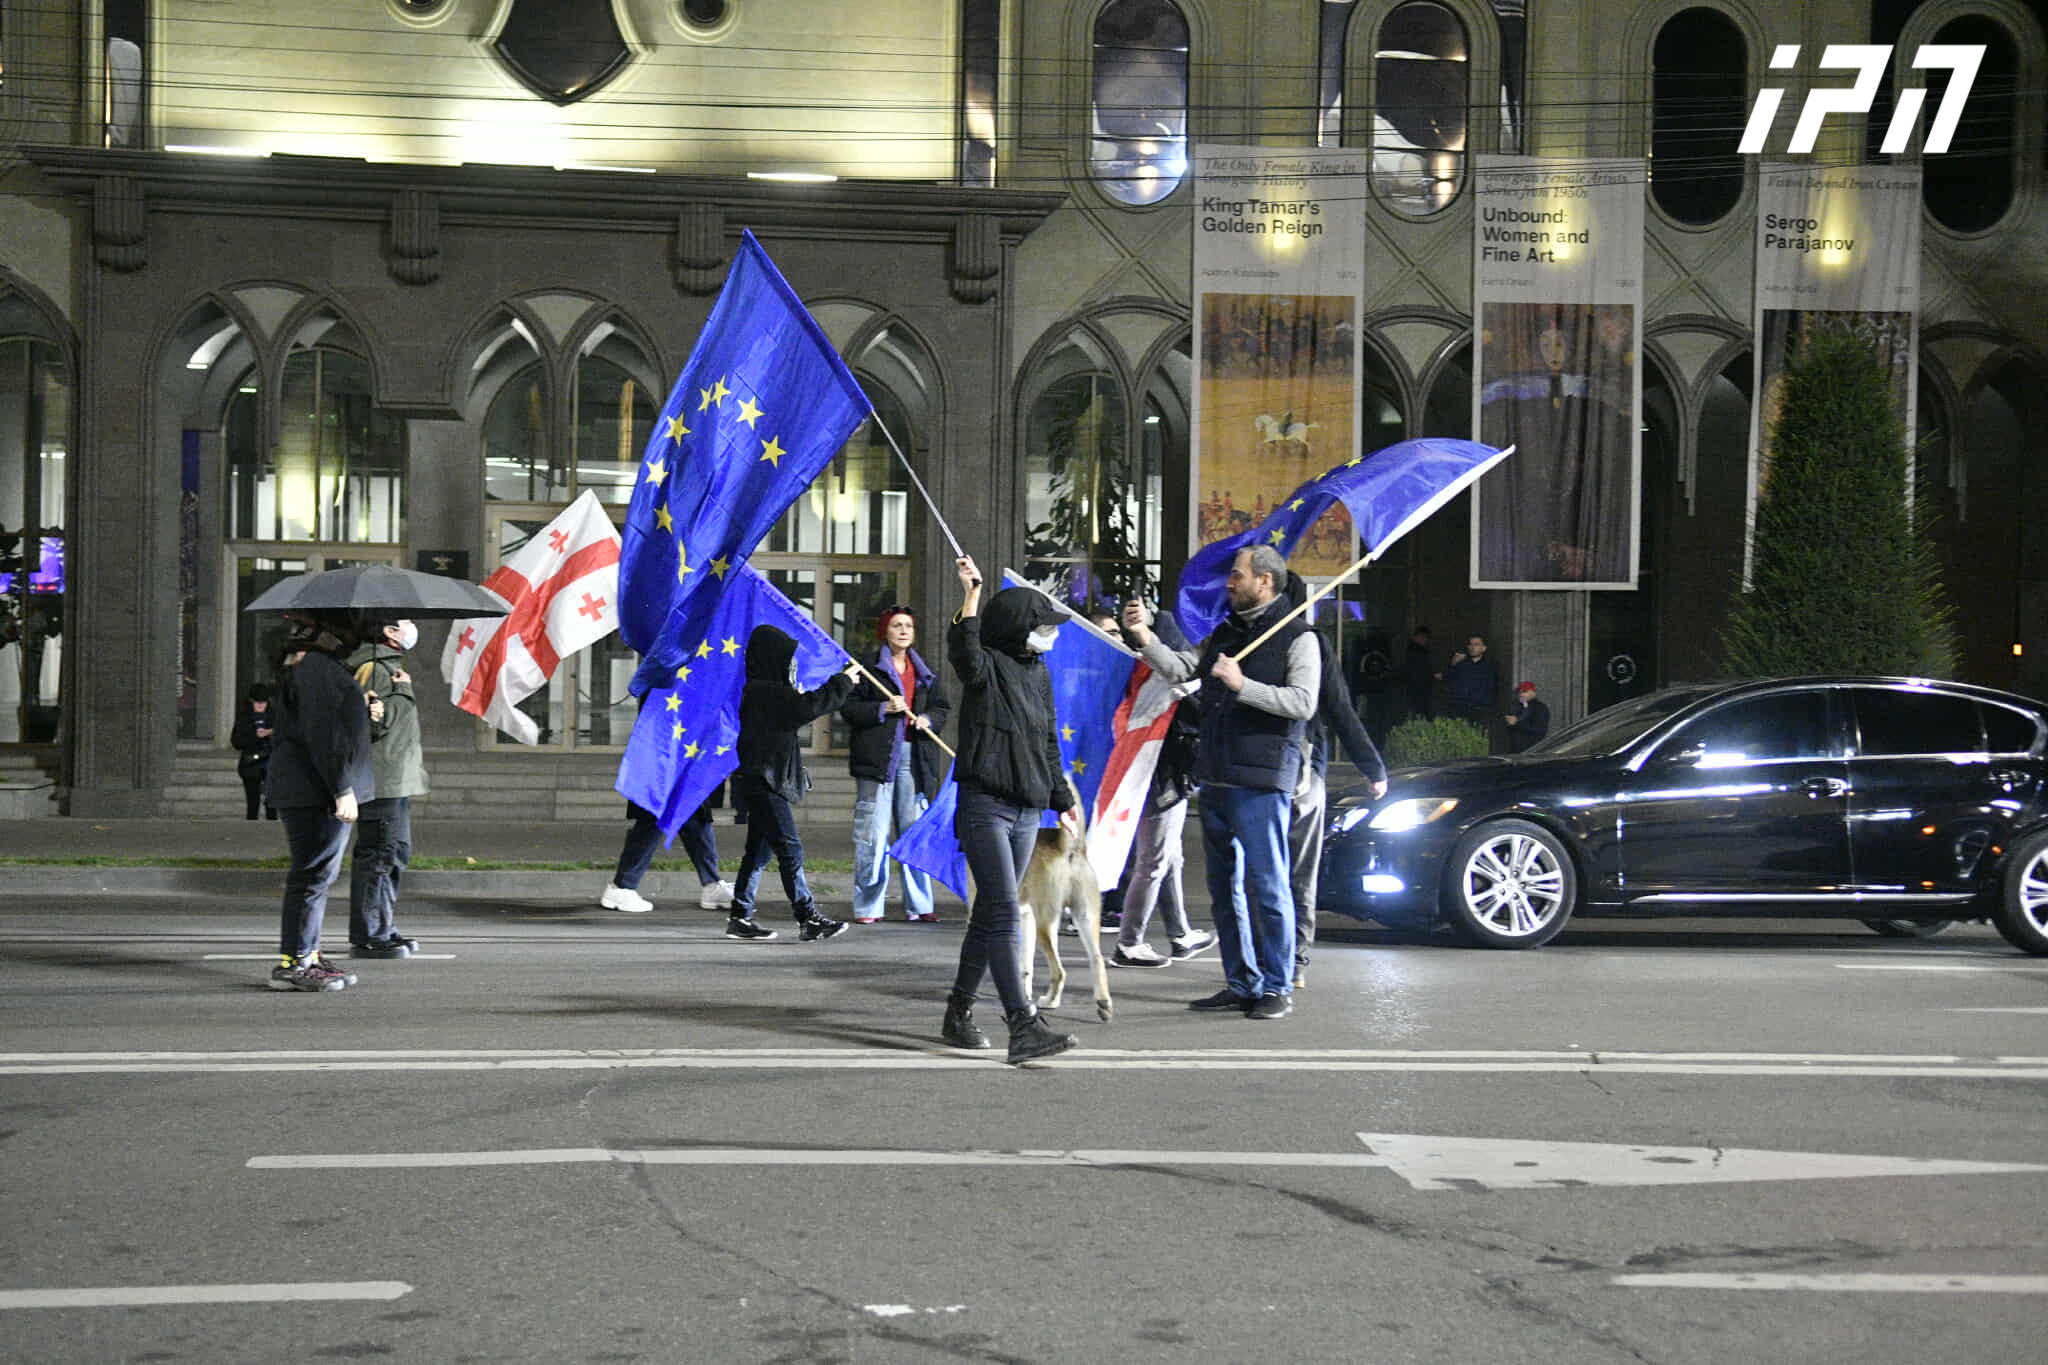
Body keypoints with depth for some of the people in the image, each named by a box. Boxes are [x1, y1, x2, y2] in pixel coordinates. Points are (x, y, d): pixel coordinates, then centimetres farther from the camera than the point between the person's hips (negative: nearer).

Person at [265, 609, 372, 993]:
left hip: (314, 792, 11)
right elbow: (323, 734, -22)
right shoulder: (315, 668, -16)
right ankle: (292, 962, -3)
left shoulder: (320, 666, 19)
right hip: (317, 793, -11)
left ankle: (305, 956, 22)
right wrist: (343, 789, -23)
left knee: (316, 875, 15)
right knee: (313, 875, -7)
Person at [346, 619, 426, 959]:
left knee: (397, 853, 15)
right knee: (378, 854, -9)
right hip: (380, 780, -11)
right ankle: (366, 936, -7)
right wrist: (400, 695, -26)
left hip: (397, 781, 11)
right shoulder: (373, 669, -13)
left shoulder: (390, 667, 21)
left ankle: (383, 928, 23)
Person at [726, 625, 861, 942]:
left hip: (764, 782, 11)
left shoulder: (767, 689, 14)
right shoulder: (763, 691, -16)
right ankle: (808, 918, -9)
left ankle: (741, 918, 16)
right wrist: (842, 683, -16)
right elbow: (806, 707, -26)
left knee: (758, 851, 13)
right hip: (763, 782, -11)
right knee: (790, 850, -9)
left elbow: (797, 708, 27)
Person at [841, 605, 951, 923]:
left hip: (915, 759, 4)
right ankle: (867, 906, 3)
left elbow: (943, 707, 20)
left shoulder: (924, 670, 17)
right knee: (872, 832, -4)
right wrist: (884, 709, -17)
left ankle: (918, 905, 11)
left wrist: (928, 719, -1)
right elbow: (848, 708, -5)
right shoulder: (869, 665, 0)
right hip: (876, 755, -4)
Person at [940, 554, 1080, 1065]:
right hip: (985, 805, -8)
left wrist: (1062, 800, 27)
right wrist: (971, 597, -40)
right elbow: (965, 656, -33)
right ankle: (1023, 1028, -19)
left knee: (990, 915, 11)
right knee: (1004, 916, -13)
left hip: (1027, 811, 8)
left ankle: (959, 1013, 22)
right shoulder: (987, 665, -7)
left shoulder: (1038, 672, 16)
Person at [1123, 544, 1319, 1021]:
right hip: (1215, 780, 8)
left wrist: (1242, 685, -20)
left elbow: (1303, 702, -15)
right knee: (1225, 887, 11)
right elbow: (1177, 669, 12)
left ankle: (1277, 988, 2)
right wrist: (1146, 636, -3)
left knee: (1267, 886, -6)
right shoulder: (1224, 634, 17)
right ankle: (1241, 984, 19)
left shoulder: (1297, 638, -4)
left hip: (1260, 783, -7)